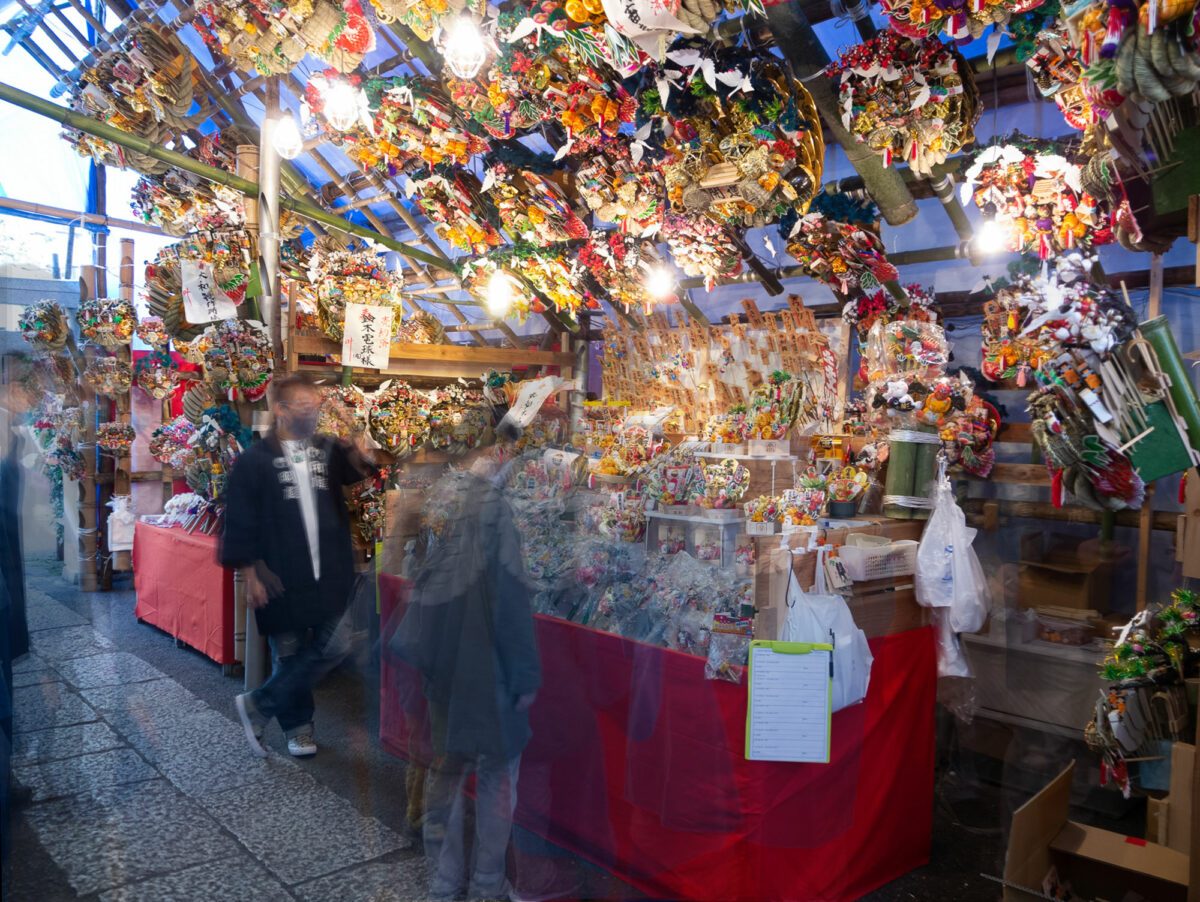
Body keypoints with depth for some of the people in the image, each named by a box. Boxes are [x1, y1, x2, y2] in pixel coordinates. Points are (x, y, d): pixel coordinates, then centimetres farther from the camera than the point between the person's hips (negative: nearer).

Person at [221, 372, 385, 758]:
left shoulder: (329, 450, 6)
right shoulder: (255, 460, -5)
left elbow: (353, 468, -10)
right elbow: (240, 521, -5)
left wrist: (363, 457, -33)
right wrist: (249, 573, -8)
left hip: (330, 574, 4)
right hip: (281, 577, -3)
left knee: (335, 645, 2)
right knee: (289, 653, 8)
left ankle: (259, 705, 17)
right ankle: (298, 726, 28)